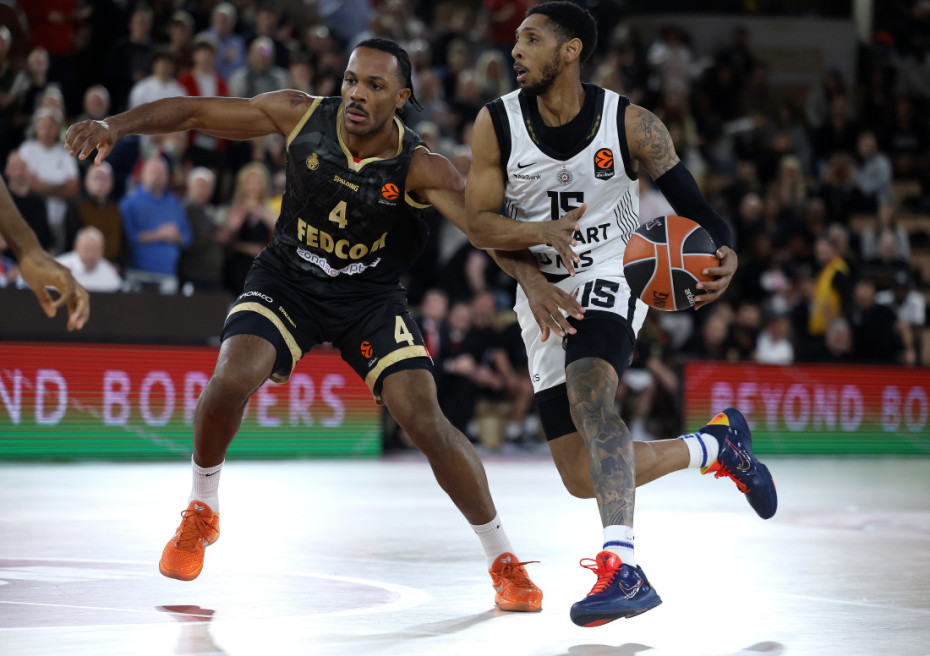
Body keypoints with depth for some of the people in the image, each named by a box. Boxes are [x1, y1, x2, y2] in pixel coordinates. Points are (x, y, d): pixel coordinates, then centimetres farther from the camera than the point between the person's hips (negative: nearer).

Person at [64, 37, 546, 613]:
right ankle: (201, 514, 5)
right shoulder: (302, 116, -16)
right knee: (232, 378, -24)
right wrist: (118, 125, -22)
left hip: (371, 296, -1)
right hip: (288, 279, 1)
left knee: (424, 419, -16)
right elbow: (193, 112, -9)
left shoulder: (420, 169, -21)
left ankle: (504, 560, 1)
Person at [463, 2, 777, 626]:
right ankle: (717, 445, 28)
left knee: (587, 391, -36)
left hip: (611, 277, -4)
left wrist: (723, 256, -29)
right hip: (544, 295, 4)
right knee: (584, 478, 2)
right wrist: (539, 233, -24)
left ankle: (624, 570, -44)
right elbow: (480, 223, -3)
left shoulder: (631, 124, -10)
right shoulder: (497, 123, -5)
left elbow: (692, 204, -7)